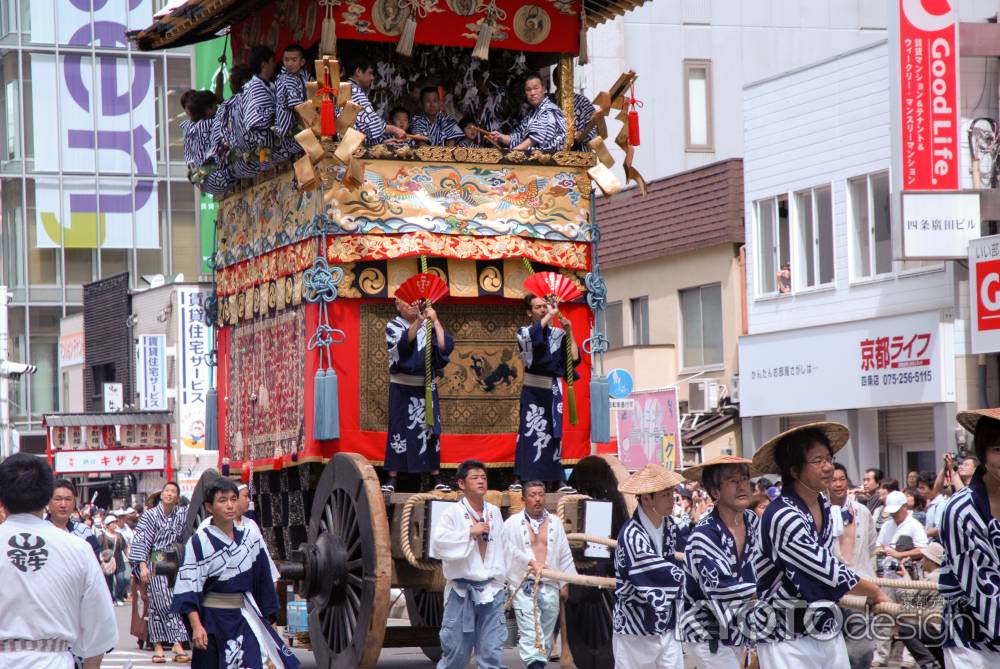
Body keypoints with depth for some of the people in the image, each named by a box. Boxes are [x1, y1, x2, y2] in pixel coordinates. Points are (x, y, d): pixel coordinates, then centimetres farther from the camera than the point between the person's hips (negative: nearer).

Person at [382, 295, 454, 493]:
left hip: (426, 387, 2)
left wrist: (435, 321, -11)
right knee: (398, 430, -2)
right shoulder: (393, 326, 0)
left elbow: (445, 346, -8)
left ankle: (436, 477, 7)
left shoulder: (428, 326, 5)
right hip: (402, 387, -2)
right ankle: (392, 478, 1)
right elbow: (402, 344, -22)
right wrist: (418, 321, -34)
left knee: (430, 430, 2)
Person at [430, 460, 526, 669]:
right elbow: (438, 542, -20)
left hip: (491, 591, 4)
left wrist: (527, 563, 20)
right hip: (462, 591, -4)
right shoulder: (453, 513, -5)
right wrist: (470, 532, -16)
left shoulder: (494, 513, 12)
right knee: (455, 652, 2)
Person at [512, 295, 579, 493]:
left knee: (554, 434, 1)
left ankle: (559, 479, 2)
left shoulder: (558, 334, 7)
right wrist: (551, 315, -15)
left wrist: (569, 333, -6)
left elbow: (574, 359, 1)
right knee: (527, 432, -7)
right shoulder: (524, 332, 3)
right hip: (532, 389, -2)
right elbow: (532, 334, -22)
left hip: (553, 390, 2)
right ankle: (520, 478, -7)